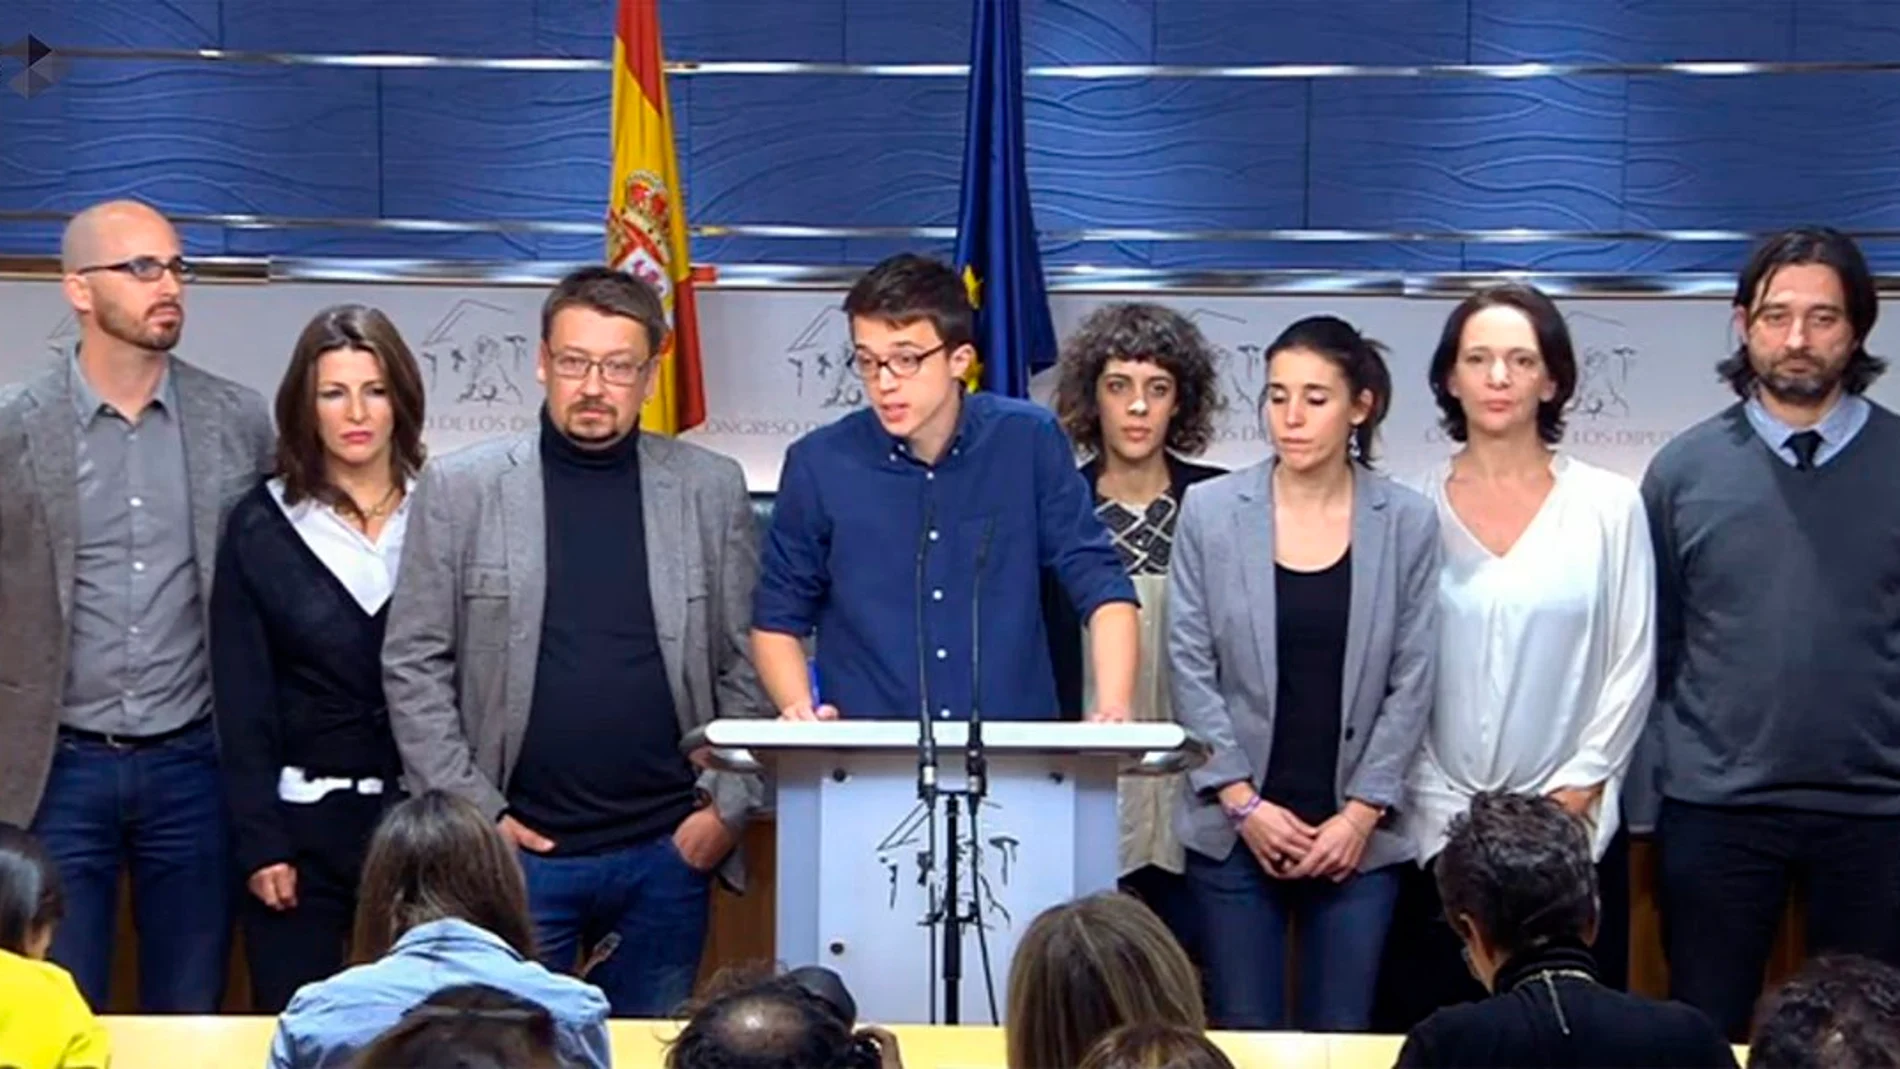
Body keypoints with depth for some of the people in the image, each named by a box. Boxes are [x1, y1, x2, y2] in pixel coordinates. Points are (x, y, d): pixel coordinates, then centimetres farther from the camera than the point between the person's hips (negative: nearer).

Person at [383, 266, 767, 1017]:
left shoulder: (711, 491, 4)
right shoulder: (460, 489, 0)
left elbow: (747, 666, 6)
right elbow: (413, 666, 0)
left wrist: (728, 807, -2)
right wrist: (474, 813, -5)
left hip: (667, 851, 1)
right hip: (517, 850, -1)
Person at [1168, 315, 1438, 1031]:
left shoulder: (1408, 523, 1)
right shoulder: (1210, 510, 0)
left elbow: (1412, 681, 1)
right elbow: (1190, 666, 0)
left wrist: (1361, 813, -5)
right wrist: (1243, 802, -6)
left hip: (1357, 833, 0)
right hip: (1235, 829, 0)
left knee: (1340, 1038, 3)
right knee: (1243, 1037, 2)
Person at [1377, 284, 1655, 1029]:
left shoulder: (1609, 506, 2)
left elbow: (1631, 665, 2)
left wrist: (1574, 795, -4)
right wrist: (1444, 812, -3)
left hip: (1572, 828, 0)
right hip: (1436, 830, 0)